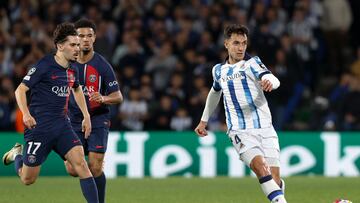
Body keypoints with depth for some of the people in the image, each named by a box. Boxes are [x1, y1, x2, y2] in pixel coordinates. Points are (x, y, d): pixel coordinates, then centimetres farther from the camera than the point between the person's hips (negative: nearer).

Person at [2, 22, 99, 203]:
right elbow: (20, 90, -11)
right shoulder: (44, 66, -12)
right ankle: (17, 154, 36)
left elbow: (77, 90, 31)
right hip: (38, 126, -5)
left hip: (62, 125, 5)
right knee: (28, 180, 4)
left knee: (80, 163, -16)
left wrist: (86, 116, 22)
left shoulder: (72, 69, 9)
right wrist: (26, 114, -26)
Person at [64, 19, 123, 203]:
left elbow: (118, 96, -6)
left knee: (95, 168, -13)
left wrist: (103, 98, -25)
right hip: (74, 122, 3)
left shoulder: (102, 65, -7)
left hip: (98, 120, -3)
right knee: (72, 170, -6)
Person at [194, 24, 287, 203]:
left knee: (275, 180, -7)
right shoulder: (219, 70, 13)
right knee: (261, 168, -26)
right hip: (240, 132, 1)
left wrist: (269, 81, -44)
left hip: (264, 128, -1)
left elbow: (273, 80, -20)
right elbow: (215, 92, 35)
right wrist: (204, 120, 40)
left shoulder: (252, 63, 0)